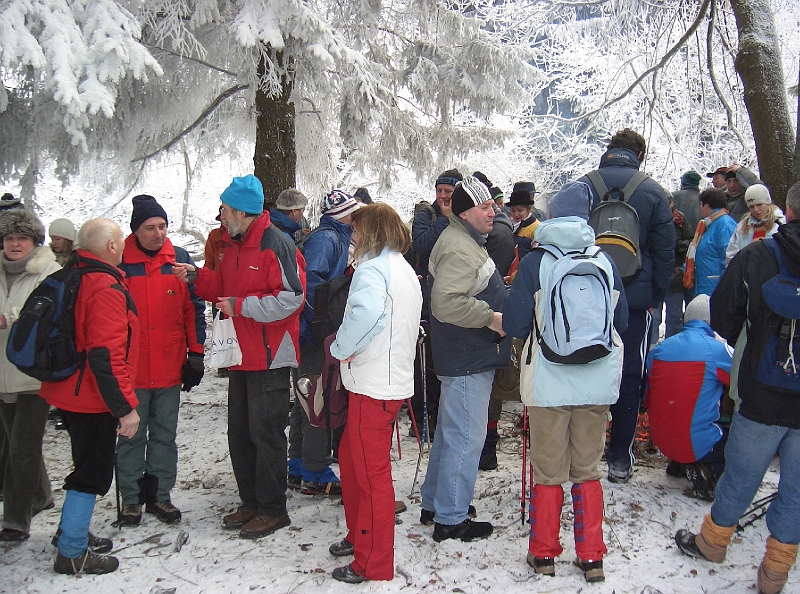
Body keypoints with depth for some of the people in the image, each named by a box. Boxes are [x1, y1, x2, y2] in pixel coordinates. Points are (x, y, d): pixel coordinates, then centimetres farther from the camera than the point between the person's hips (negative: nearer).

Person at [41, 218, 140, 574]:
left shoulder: (76, 279, 9)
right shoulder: (106, 288, -21)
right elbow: (106, 356, -26)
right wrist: (125, 407, -22)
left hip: (70, 393, 10)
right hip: (92, 399, -9)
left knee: (89, 467, 23)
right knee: (92, 474, 3)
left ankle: (74, 533, 36)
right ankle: (72, 553, 13)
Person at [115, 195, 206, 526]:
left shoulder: (180, 260, 2)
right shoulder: (119, 262, -4)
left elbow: (194, 309, 6)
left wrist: (196, 353, 2)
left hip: (170, 368, 2)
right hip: (130, 370, -2)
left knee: (165, 435, 13)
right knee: (131, 437, 9)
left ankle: (160, 495, 26)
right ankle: (131, 498, 22)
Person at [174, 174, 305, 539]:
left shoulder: (276, 244, -15)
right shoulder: (234, 245, 13)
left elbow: (291, 298, -23)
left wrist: (240, 306, -21)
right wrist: (197, 277, 7)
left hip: (269, 357, -9)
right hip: (241, 355, 9)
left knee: (265, 433, -1)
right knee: (239, 431, 15)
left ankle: (272, 510, 13)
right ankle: (251, 502, 29)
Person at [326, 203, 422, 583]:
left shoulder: (373, 268, -15)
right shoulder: (405, 269, 16)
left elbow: (365, 313, -36)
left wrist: (341, 348, -20)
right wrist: (350, 349, 12)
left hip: (373, 386, -10)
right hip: (395, 378, 10)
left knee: (371, 473, 0)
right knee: (350, 456, 22)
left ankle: (373, 563, 12)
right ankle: (359, 535, 36)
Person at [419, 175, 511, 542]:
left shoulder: (465, 242, 18)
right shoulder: (459, 248, -19)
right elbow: (446, 303, -30)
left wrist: (501, 303, 19)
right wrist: (491, 317, -22)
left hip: (465, 357, 11)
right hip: (467, 360, -11)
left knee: (450, 432, 19)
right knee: (466, 438, -3)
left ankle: (433, 504, 33)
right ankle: (451, 519, 8)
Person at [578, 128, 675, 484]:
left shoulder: (581, 186, 1)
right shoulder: (654, 193, -1)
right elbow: (664, 253, 2)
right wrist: (655, 298, 10)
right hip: (635, 298, -1)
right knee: (629, 377, 9)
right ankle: (620, 459, 14)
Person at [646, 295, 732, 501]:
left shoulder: (659, 349, 4)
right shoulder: (717, 350, -12)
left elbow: (648, 398, 11)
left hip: (662, 442, 7)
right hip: (698, 446, -7)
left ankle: (679, 464, 16)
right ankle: (710, 471, -5)